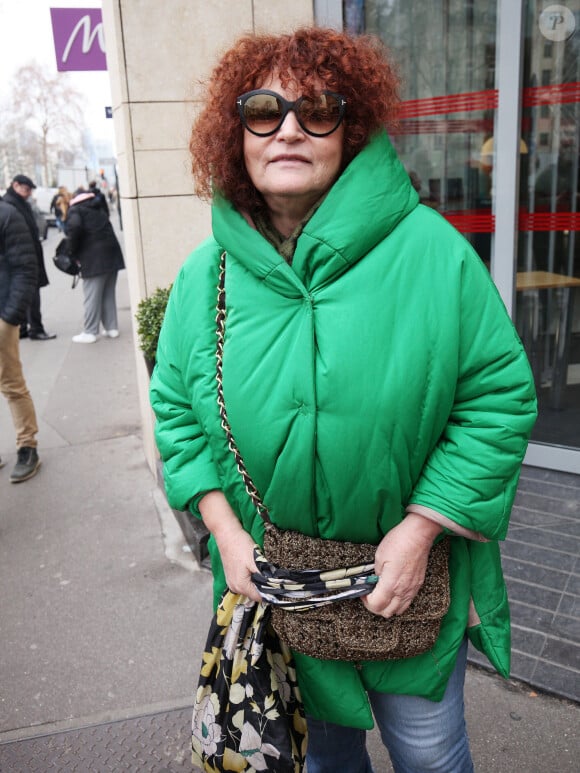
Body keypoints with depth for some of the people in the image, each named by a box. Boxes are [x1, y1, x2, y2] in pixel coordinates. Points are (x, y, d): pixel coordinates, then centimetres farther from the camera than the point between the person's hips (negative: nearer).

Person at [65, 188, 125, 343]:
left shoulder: (75, 210, -2)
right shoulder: (98, 209, 20)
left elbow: (74, 227, -20)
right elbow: (106, 229, 17)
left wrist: (73, 251, -8)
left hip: (93, 259, -7)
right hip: (112, 254, 7)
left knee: (91, 297, -2)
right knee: (108, 294, 13)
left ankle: (90, 332, 2)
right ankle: (112, 328, 17)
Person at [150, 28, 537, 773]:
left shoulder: (430, 250, -15)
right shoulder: (206, 274, -5)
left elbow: (499, 395, -12)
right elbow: (175, 406, 3)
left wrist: (419, 532, -17)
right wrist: (226, 530, -7)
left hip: (409, 575, -2)